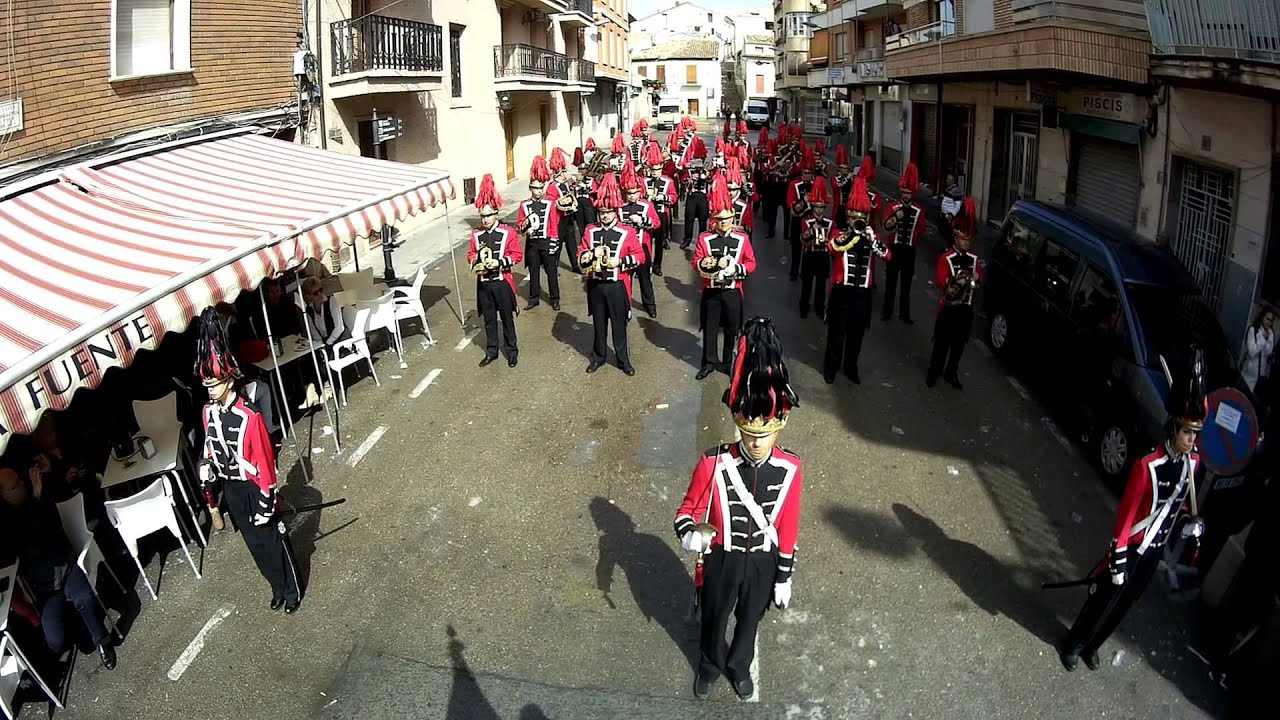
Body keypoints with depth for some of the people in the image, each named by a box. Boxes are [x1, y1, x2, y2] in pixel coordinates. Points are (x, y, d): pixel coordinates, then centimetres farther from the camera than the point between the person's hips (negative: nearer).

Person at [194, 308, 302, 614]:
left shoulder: (250, 416, -25)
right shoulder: (208, 411, -4)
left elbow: (265, 460, -20)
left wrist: (266, 504, -17)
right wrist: (205, 467, -6)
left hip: (253, 488, -6)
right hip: (230, 488, 6)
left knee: (272, 539, 8)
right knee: (253, 542, 19)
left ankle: (292, 591, 27)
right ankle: (277, 587, 38)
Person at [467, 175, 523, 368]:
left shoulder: (508, 232, -8)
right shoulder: (476, 234, 3)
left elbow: (517, 254, -9)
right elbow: (471, 254, 11)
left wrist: (499, 262, -21)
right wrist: (475, 260, -11)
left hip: (502, 281, -3)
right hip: (483, 283, 3)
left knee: (507, 318, 6)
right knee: (489, 319, 12)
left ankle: (512, 351, 18)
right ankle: (491, 351, 24)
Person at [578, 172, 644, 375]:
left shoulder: (627, 232, -6)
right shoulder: (590, 231, 2)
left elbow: (639, 256, -8)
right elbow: (580, 256, 4)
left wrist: (619, 261, -20)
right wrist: (592, 254, -17)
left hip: (617, 286, -3)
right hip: (595, 285, 3)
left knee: (619, 324, 6)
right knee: (599, 323, 14)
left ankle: (624, 359, 18)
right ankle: (598, 356, 27)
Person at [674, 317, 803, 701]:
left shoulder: (790, 469, -19)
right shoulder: (713, 464, -26)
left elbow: (788, 527, -7)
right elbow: (689, 509, -14)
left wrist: (784, 577, 1)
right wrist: (689, 535, -37)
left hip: (764, 562, 1)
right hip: (722, 560, -1)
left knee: (750, 619, 26)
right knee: (714, 617, 25)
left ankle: (739, 666, 57)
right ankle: (710, 664, 56)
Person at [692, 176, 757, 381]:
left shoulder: (742, 239, -2)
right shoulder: (704, 238, -2)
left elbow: (751, 264, -2)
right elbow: (696, 262, -3)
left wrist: (733, 266, -18)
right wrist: (704, 263, -25)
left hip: (732, 291, 0)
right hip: (710, 291, 0)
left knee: (731, 329, 9)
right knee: (709, 328, 7)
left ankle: (728, 362, 23)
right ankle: (709, 362, 20)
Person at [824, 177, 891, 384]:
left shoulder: (872, 237, 5)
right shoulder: (841, 235, -4)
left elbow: (887, 256, -12)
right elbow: (833, 248, -28)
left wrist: (872, 239, -23)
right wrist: (852, 232, -32)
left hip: (862, 293, 3)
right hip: (842, 291, -3)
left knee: (856, 333, 13)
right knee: (836, 332, 7)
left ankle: (851, 367, 29)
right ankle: (831, 367, 21)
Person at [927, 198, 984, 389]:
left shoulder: (974, 259, 7)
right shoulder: (946, 258, -11)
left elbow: (981, 280, 12)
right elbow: (939, 282, -19)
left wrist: (976, 278, -11)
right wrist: (954, 282, -35)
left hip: (966, 307, 5)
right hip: (949, 306, -5)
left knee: (959, 343, 12)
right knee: (942, 342, 2)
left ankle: (951, 373, 26)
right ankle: (934, 373, 16)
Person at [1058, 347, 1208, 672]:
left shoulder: (1194, 464, -5)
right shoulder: (1147, 466, -27)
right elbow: (1126, 513, -22)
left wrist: (1188, 523, -6)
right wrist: (1117, 557, -19)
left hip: (1155, 550, 6)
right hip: (1132, 548, -6)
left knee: (1125, 603, 20)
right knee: (1104, 599, 8)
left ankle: (1091, 646, 41)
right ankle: (1072, 645, 31)